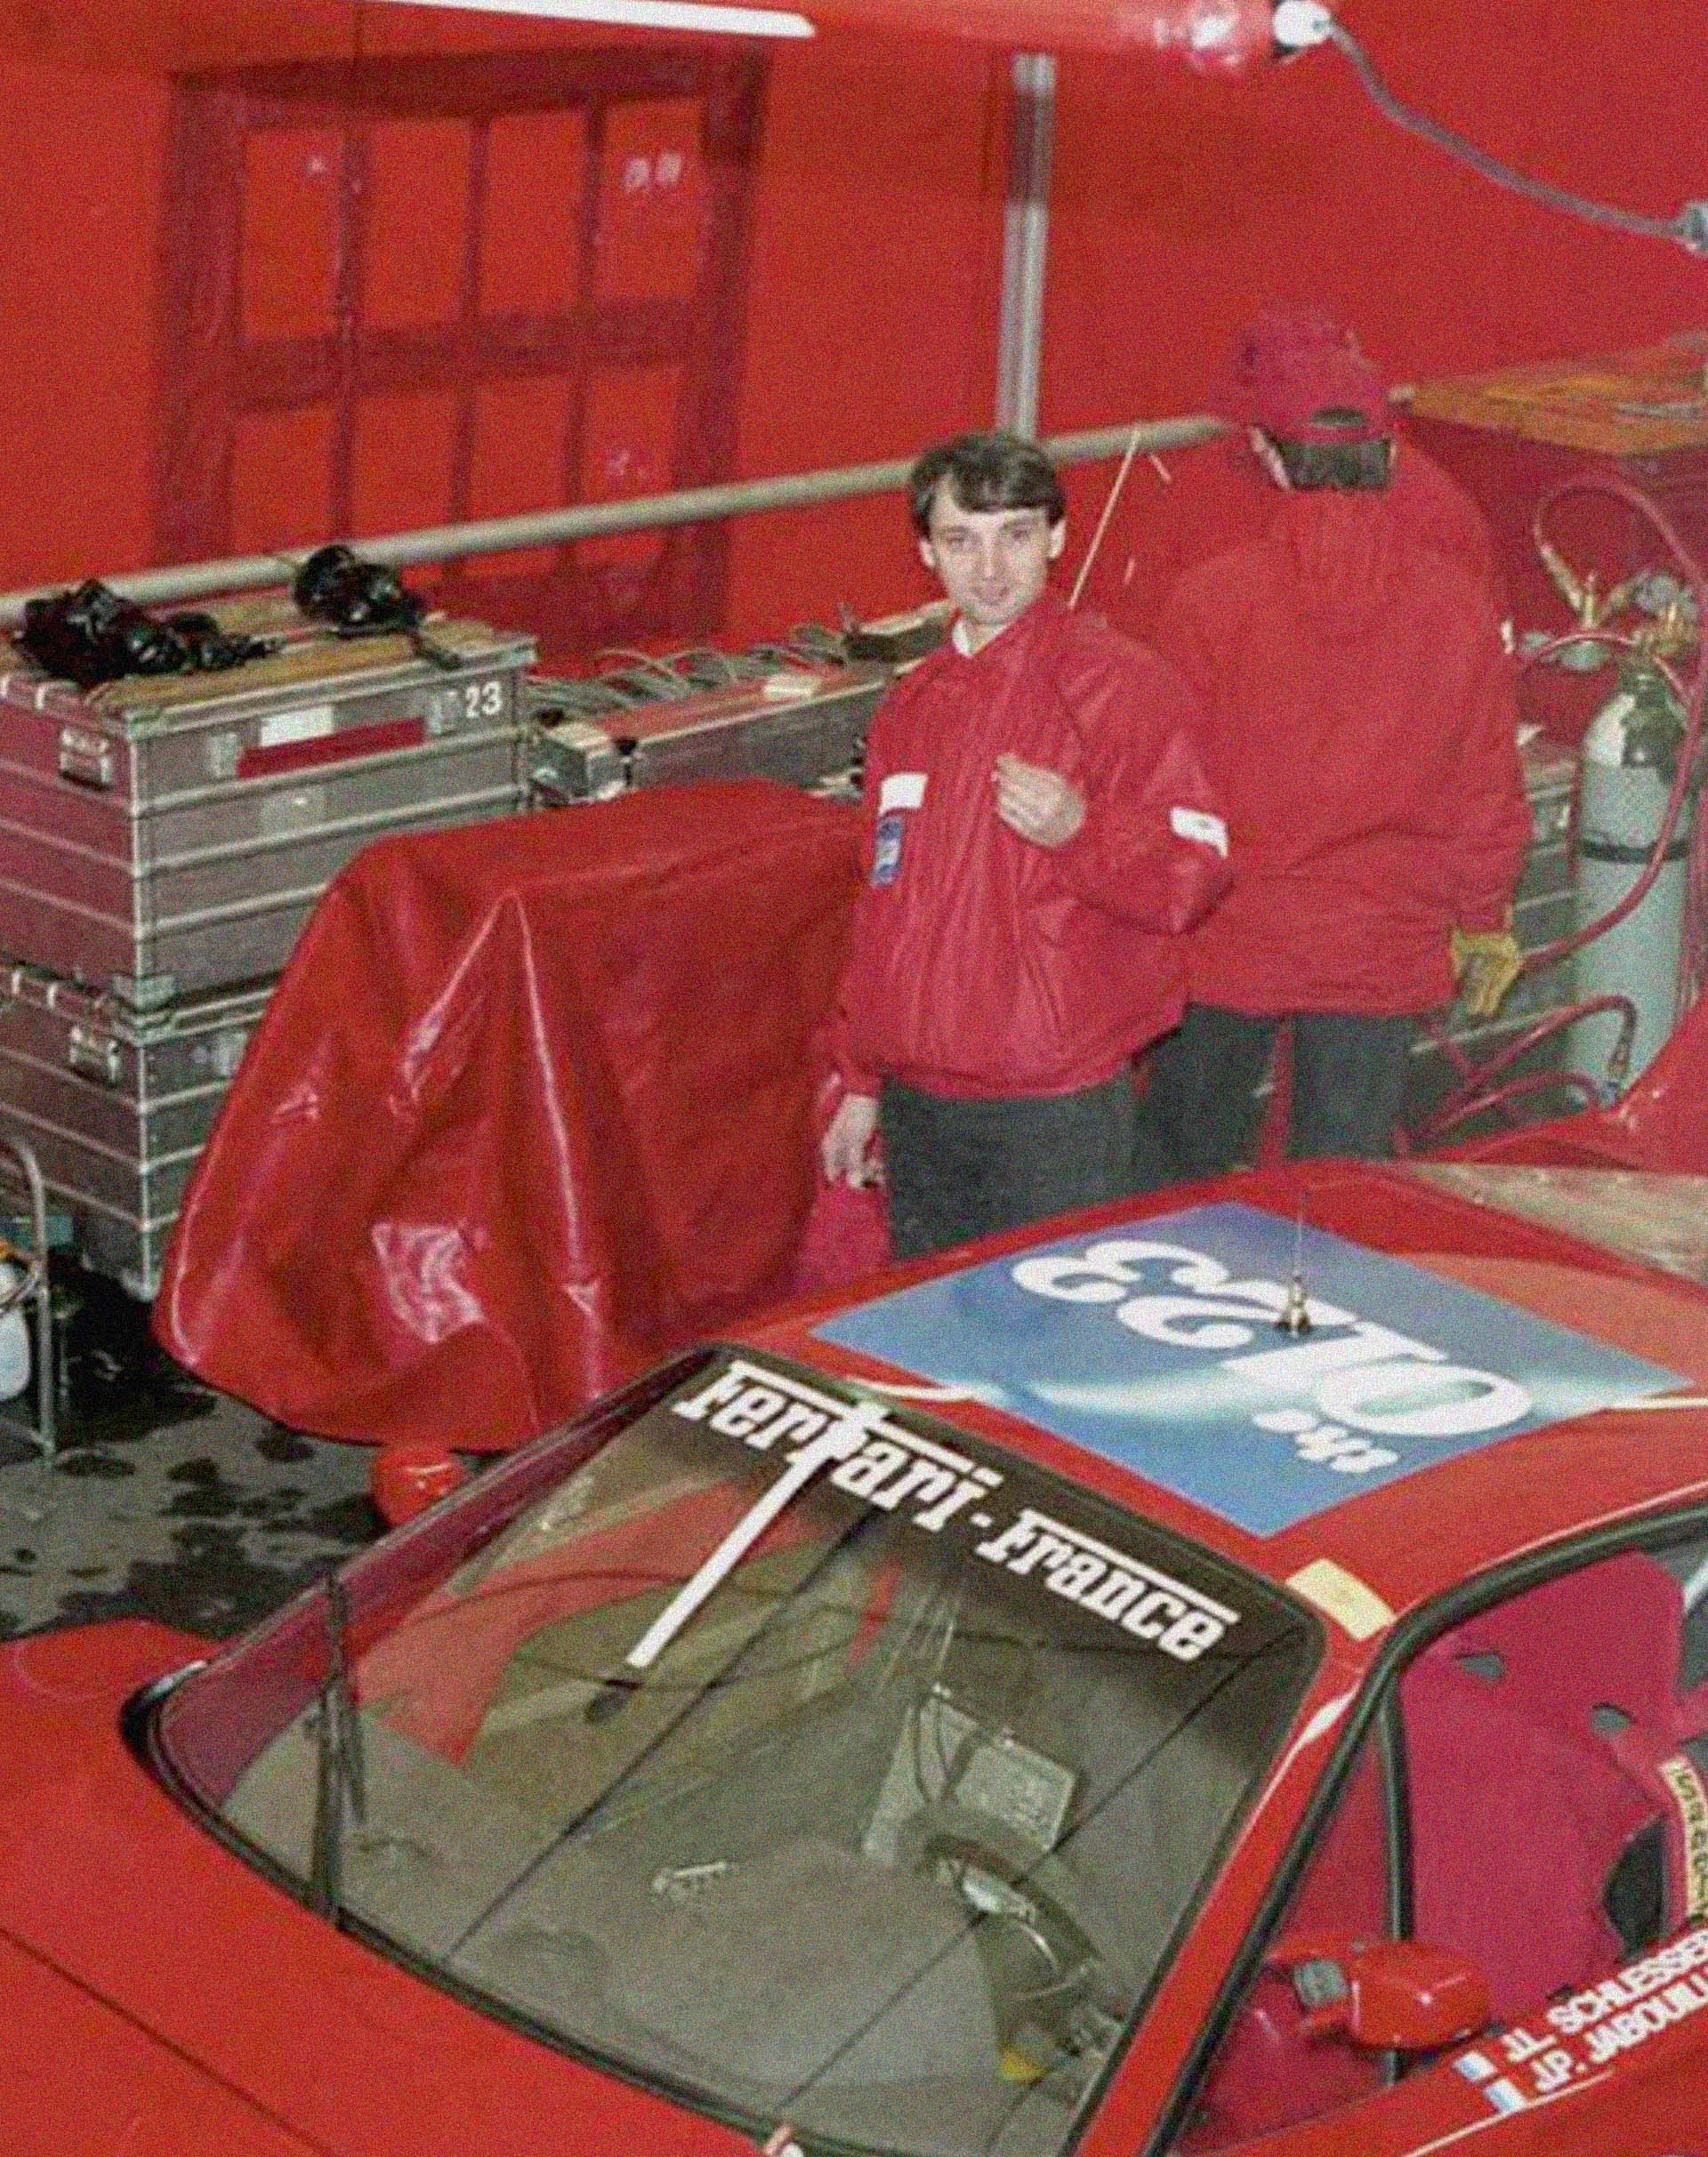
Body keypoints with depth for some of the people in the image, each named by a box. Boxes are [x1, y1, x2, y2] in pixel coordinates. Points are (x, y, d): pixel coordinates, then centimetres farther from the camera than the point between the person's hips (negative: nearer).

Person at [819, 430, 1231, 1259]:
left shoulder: (1123, 685, -7)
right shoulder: (913, 703, 13)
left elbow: (1192, 877, -11)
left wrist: (1078, 832, -29)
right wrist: (861, 1084, 20)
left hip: (1059, 1115, -6)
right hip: (917, 1103, 6)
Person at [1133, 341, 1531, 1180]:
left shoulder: (1211, 597, -13)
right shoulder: (1457, 605, -6)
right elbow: (1489, 794, 2)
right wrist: (1485, 923, 17)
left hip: (1225, 944, -1)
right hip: (1378, 953, 1)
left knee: (1180, 1172, 16)